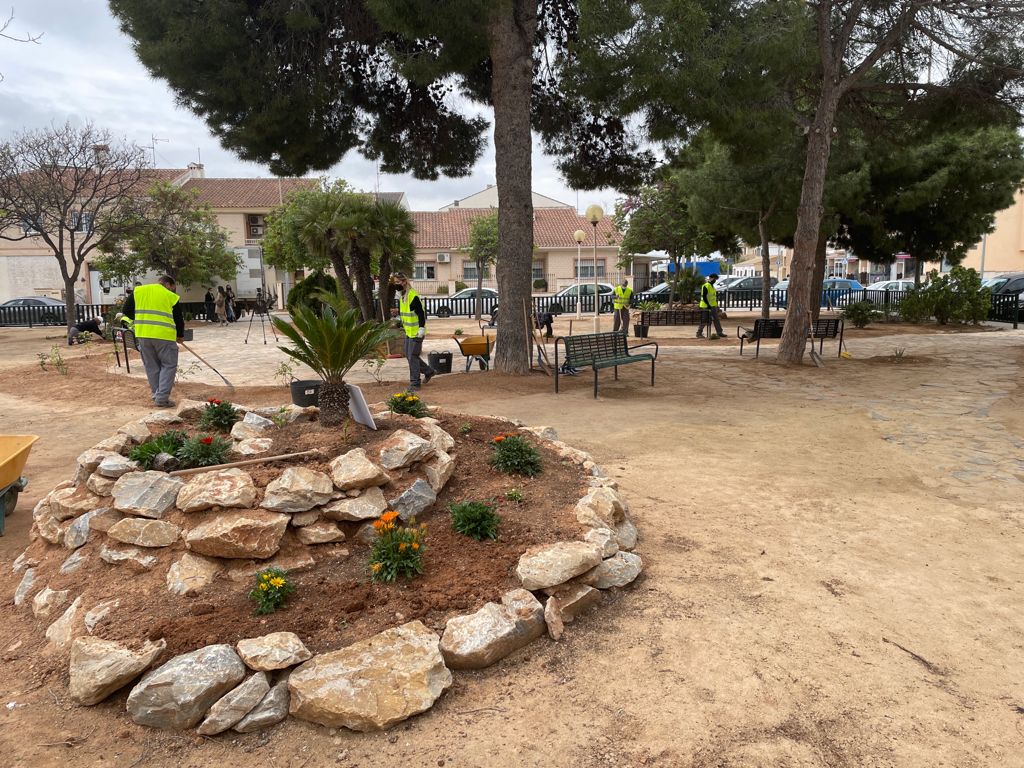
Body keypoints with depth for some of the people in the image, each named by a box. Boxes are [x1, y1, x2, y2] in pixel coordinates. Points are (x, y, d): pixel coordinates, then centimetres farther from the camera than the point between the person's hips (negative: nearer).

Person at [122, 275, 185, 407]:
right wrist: (180, 335, 25)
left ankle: (157, 395, 21)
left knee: (152, 367, 15)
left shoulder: (138, 291, 11)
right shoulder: (171, 296, 3)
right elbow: (179, 319, 9)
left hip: (143, 334, 4)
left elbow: (126, 310, 12)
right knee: (168, 366, 6)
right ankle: (162, 399, 0)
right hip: (164, 335, -4)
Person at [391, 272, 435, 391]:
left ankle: (414, 383, 4)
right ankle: (429, 371, 31)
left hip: (416, 333, -10)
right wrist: (397, 312, 4)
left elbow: (421, 313, -20)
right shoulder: (402, 297, 11)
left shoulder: (413, 296, -19)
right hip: (408, 332, 10)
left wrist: (421, 329, -22)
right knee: (408, 355, 16)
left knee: (412, 357, -6)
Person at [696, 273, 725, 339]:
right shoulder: (705, 286, -14)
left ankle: (719, 332, 14)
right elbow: (704, 297, -20)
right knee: (704, 321, -4)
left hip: (713, 306, 9)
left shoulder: (712, 286, 15)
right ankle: (699, 333, 6)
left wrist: (716, 306, 20)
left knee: (716, 320, 9)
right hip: (706, 307, -9)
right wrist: (708, 305, -22)